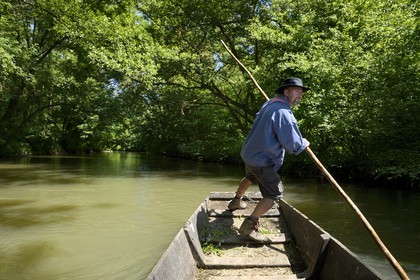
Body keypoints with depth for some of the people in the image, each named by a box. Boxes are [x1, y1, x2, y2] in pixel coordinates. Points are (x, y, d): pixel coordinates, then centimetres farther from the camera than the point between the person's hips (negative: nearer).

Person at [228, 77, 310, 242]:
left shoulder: (269, 103, 6)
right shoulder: (283, 113, -25)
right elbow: (292, 145, -26)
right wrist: (304, 143, -3)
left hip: (249, 153, 10)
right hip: (262, 161, -10)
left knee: (250, 178, 34)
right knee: (274, 194, -6)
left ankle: (236, 202, 57)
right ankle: (248, 226, -6)